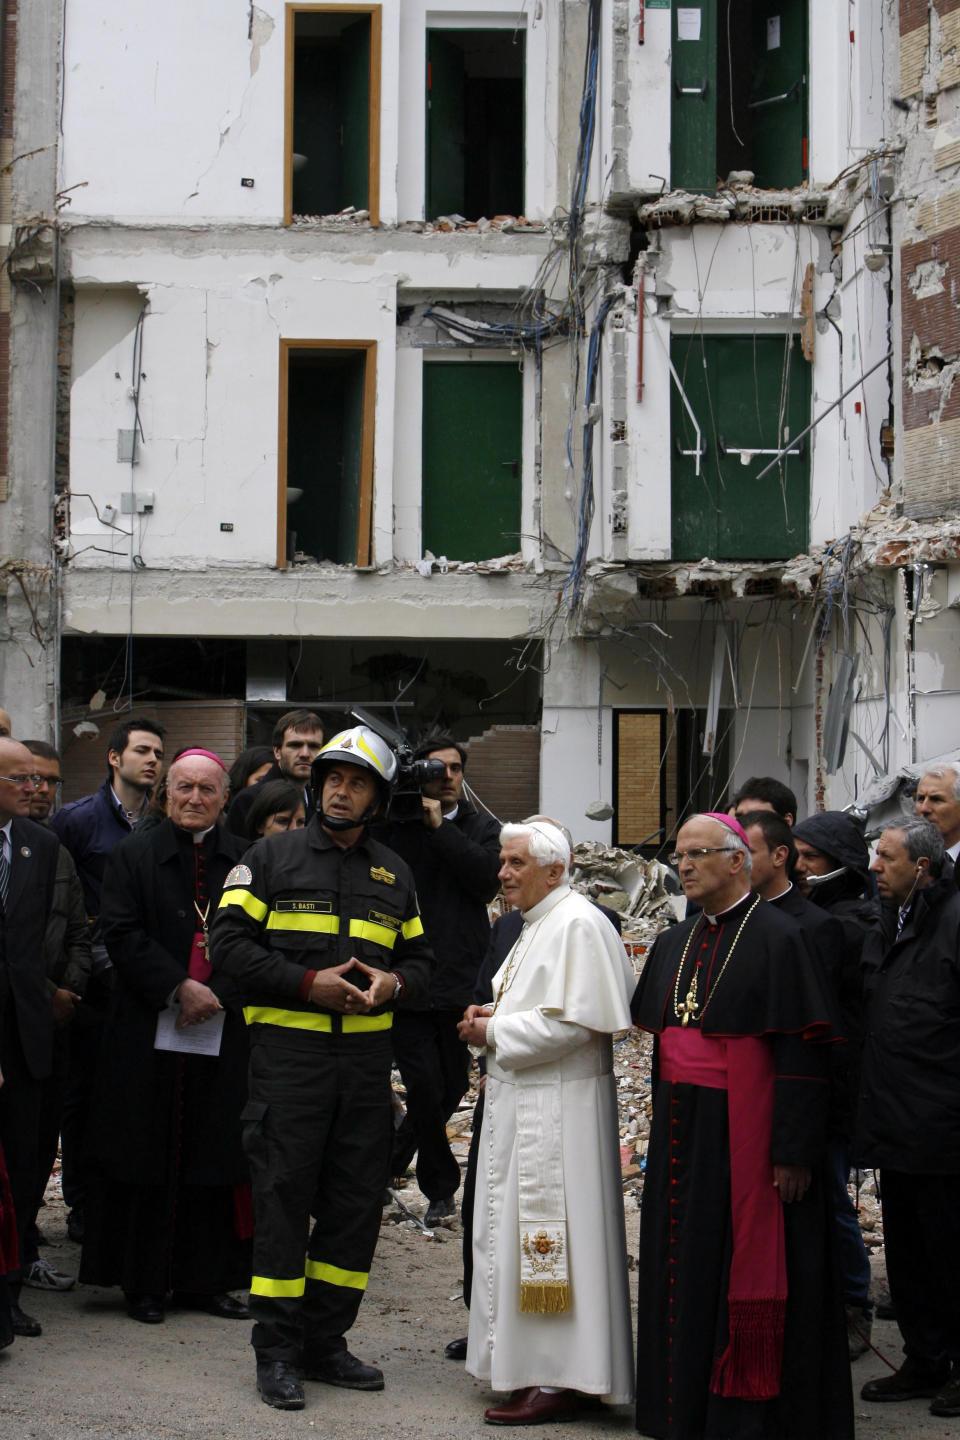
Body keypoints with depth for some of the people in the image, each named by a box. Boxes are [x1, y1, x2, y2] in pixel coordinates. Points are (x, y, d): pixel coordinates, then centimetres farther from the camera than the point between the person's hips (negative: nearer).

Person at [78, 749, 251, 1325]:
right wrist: (180, 988, -14)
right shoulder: (134, 856, 4)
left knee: (215, 1159, 5)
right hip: (151, 1034, -1)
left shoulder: (247, 861, 6)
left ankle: (205, 1279, 14)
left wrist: (216, 994, -11)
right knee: (148, 1155, 2)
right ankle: (145, 1282, 11)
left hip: (224, 1034, 1)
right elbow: (122, 934, -5)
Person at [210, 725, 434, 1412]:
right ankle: (278, 1350, 5)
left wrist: (394, 983, -5)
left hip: (366, 1054, 5)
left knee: (357, 1200, 6)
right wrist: (308, 984, -15)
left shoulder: (394, 873, 15)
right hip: (290, 1051, -4)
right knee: (284, 1195, -3)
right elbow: (231, 943, -5)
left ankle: (325, 1340, 19)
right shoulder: (273, 857, 2)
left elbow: (420, 959, 18)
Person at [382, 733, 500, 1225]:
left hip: (461, 982, 3)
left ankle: (390, 1161, 34)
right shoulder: (396, 827, 2)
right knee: (426, 1087, -9)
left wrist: (440, 826, -12)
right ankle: (440, 1187, 9)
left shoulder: (482, 830, 9)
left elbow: (487, 879, -10)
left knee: (452, 1088, 11)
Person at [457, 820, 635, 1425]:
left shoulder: (577, 925, -14)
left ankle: (559, 1381, -4)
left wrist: (496, 1030, -13)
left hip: (557, 1108, -10)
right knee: (517, 1232, 12)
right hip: (521, 1101, 10)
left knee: (549, 1231, -8)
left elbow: (571, 1022, -22)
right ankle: (525, 1363, 19)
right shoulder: (538, 924, 17)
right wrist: (492, 1018, 8)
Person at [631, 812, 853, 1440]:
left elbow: (803, 1054, -15)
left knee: (748, 1272, -2)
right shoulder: (674, 945, 13)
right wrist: (665, 1138, 16)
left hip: (745, 1137, -7)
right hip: (682, 1135, 7)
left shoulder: (777, 937, -10)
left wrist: (793, 1152, -19)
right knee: (686, 1269, 11)